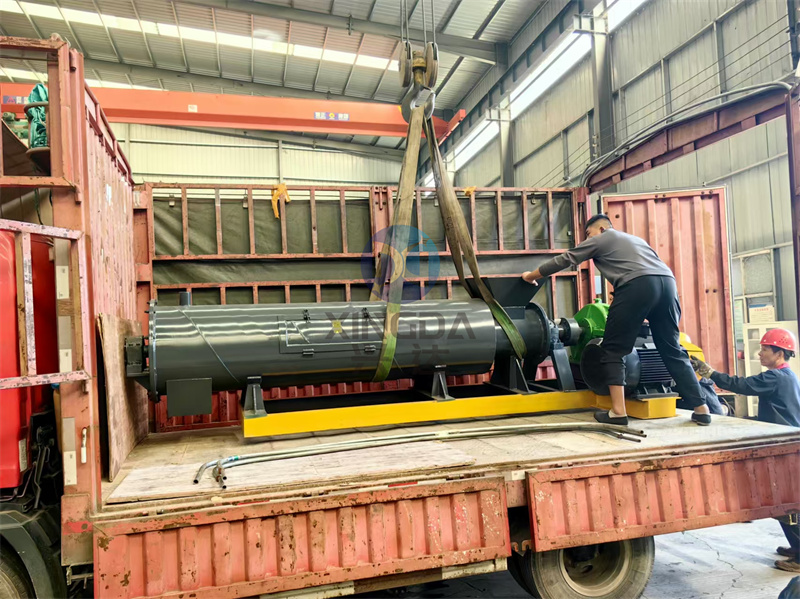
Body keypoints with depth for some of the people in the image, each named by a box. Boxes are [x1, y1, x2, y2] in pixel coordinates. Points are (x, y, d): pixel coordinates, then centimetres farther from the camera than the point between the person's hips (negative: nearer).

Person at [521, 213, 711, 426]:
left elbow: (564, 260, 22)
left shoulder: (600, 240, 20)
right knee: (672, 350, 14)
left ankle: (618, 412, -1)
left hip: (637, 285, -6)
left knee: (613, 350, 4)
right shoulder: (635, 239, 38)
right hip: (667, 281, 7)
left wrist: (531, 276, 33)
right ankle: (701, 409, 12)